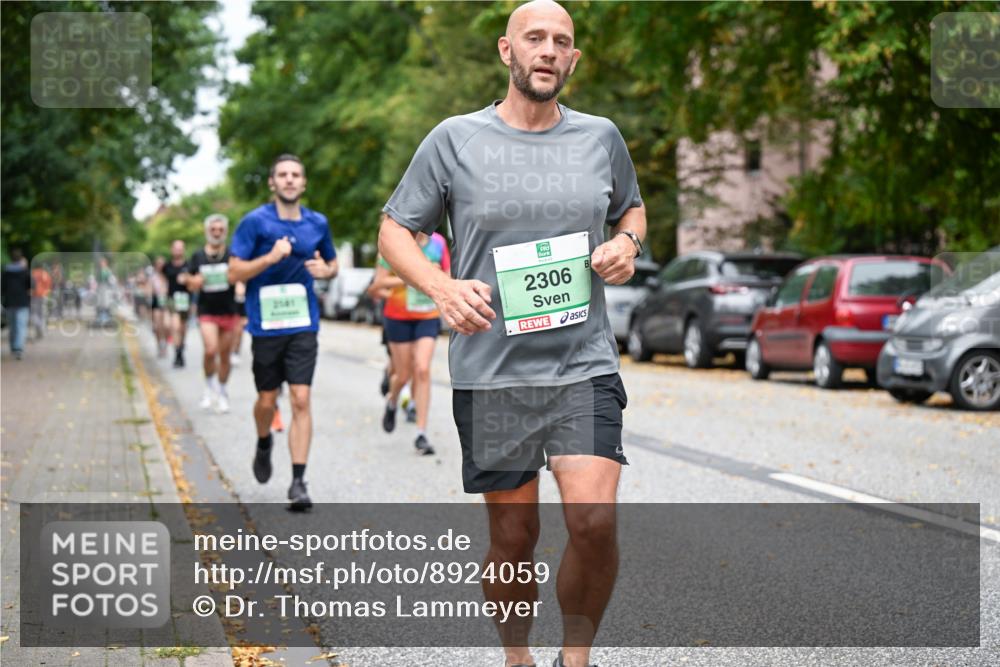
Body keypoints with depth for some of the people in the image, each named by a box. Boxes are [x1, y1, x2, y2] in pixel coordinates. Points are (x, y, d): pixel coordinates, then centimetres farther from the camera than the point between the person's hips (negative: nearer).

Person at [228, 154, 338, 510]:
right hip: (265, 324, -1)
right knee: (267, 399, 10)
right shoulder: (255, 222, -5)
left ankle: (298, 481, -6)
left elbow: (332, 263, 21)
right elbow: (234, 271, -6)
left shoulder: (318, 223, 6)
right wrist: (271, 257, -20)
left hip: (303, 324, 1)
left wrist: (325, 270, -3)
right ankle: (264, 445, 43)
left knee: (301, 400, -7)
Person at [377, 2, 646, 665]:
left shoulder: (601, 136, 8)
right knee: (514, 536, 5)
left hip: (585, 365, 1)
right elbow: (395, 229, 6)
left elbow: (632, 207, 26)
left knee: (594, 521, -15)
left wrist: (627, 244, 2)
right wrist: (443, 287, -13)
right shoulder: (454, 140, 1)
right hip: (491, 374, -1)